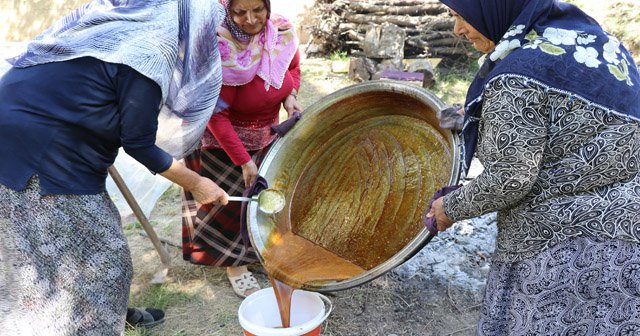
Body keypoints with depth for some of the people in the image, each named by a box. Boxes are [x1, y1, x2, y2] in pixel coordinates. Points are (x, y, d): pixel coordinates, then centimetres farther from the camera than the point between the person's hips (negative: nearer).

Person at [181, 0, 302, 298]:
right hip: (223, 139, -5)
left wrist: (290, 97, -13)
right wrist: (243, 161, -25)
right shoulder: (222, 51, -32)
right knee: (234, 201, 4)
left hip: (265, 133, 6)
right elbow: (217, 117, -28)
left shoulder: (282, 31, -14)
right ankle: (235, 266, 24)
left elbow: (293, 69, 7)